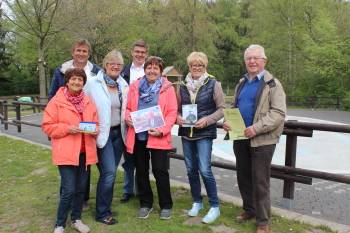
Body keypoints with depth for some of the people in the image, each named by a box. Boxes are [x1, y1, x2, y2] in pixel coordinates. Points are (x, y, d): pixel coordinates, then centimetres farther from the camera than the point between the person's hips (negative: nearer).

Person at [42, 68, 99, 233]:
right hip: (66, 153, -5)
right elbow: (47, 126, -6)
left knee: (81, 188, 13)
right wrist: (67, 129, -18)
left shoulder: (88, 102, 9)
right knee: (69, 190, -6)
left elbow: (96, 122, 15)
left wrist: (95, 130, -7)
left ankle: (76, 219, 32)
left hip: (85, 152, 5)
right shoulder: (57, 101, -5)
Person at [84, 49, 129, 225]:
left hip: (118, 133, 5)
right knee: (109, 171, -8)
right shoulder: (92, 83, -9)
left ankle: (105, 205, 29)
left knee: (110, 172, 12)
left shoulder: (124, 85, 7)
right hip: (102, 133, -5)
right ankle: (102, 213, 9)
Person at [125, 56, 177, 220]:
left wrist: (162, 130, -18)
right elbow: (128, 108, 12)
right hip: (138, 135, 4)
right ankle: (145, 203, 29)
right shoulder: (135, 86, 7)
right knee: (141, 171, 12)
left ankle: (165, 205, 19)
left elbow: (172, 112, -6)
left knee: (160, 171, 1)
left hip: (158, 136, -3)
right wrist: (127, 118, -10)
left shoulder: (167, 88, -2)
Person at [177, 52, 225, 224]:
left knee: (204, 170, -9)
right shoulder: (183, 85, 7)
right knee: (191, 169, 11)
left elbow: (222, 109, -5)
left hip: (204, 133, -4)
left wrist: (207, 120, -19)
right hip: (186, 132, 5)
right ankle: (197, 202, 29)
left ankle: (215, 206, 9)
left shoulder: (213, 84, -4)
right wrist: (177, 117, -8)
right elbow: (177, 108, 13)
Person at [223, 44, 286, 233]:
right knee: (243, 177, 16)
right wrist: (227, 121, 1)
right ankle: (249, 210, 36)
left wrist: (257, 128, -25)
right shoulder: (241, 83, 15)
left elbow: (278, 113, -14)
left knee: (260, 181, 1)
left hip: (262, 140, -6)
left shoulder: (273, 84, -6)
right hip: (240, 138, 6)